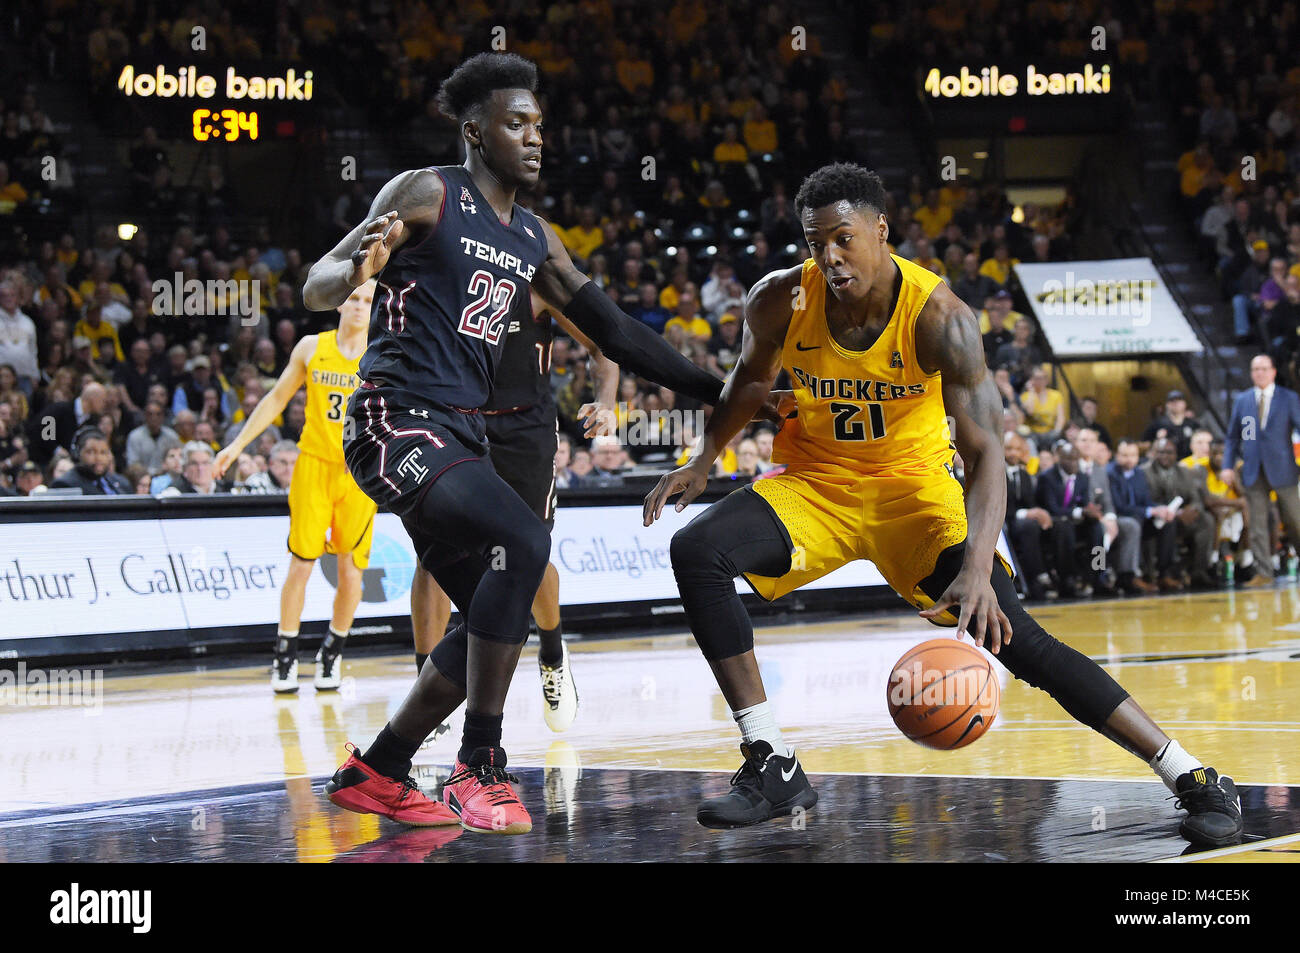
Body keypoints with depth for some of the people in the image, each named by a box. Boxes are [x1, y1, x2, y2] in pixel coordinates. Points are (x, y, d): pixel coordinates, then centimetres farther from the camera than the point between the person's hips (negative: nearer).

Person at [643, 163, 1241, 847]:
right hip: (815, 484, 3)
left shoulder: (937, 316, -25)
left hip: (913, 489, -3)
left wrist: (976, 569, -44)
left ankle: (1192, 779, -9)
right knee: (696, 549, -23)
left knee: (1012, 637, -18)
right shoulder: (780, 302, -15)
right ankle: (772, 769, -16)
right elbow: (753, 378, 11)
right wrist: (703, 460, -2)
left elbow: (984, 453, -30)